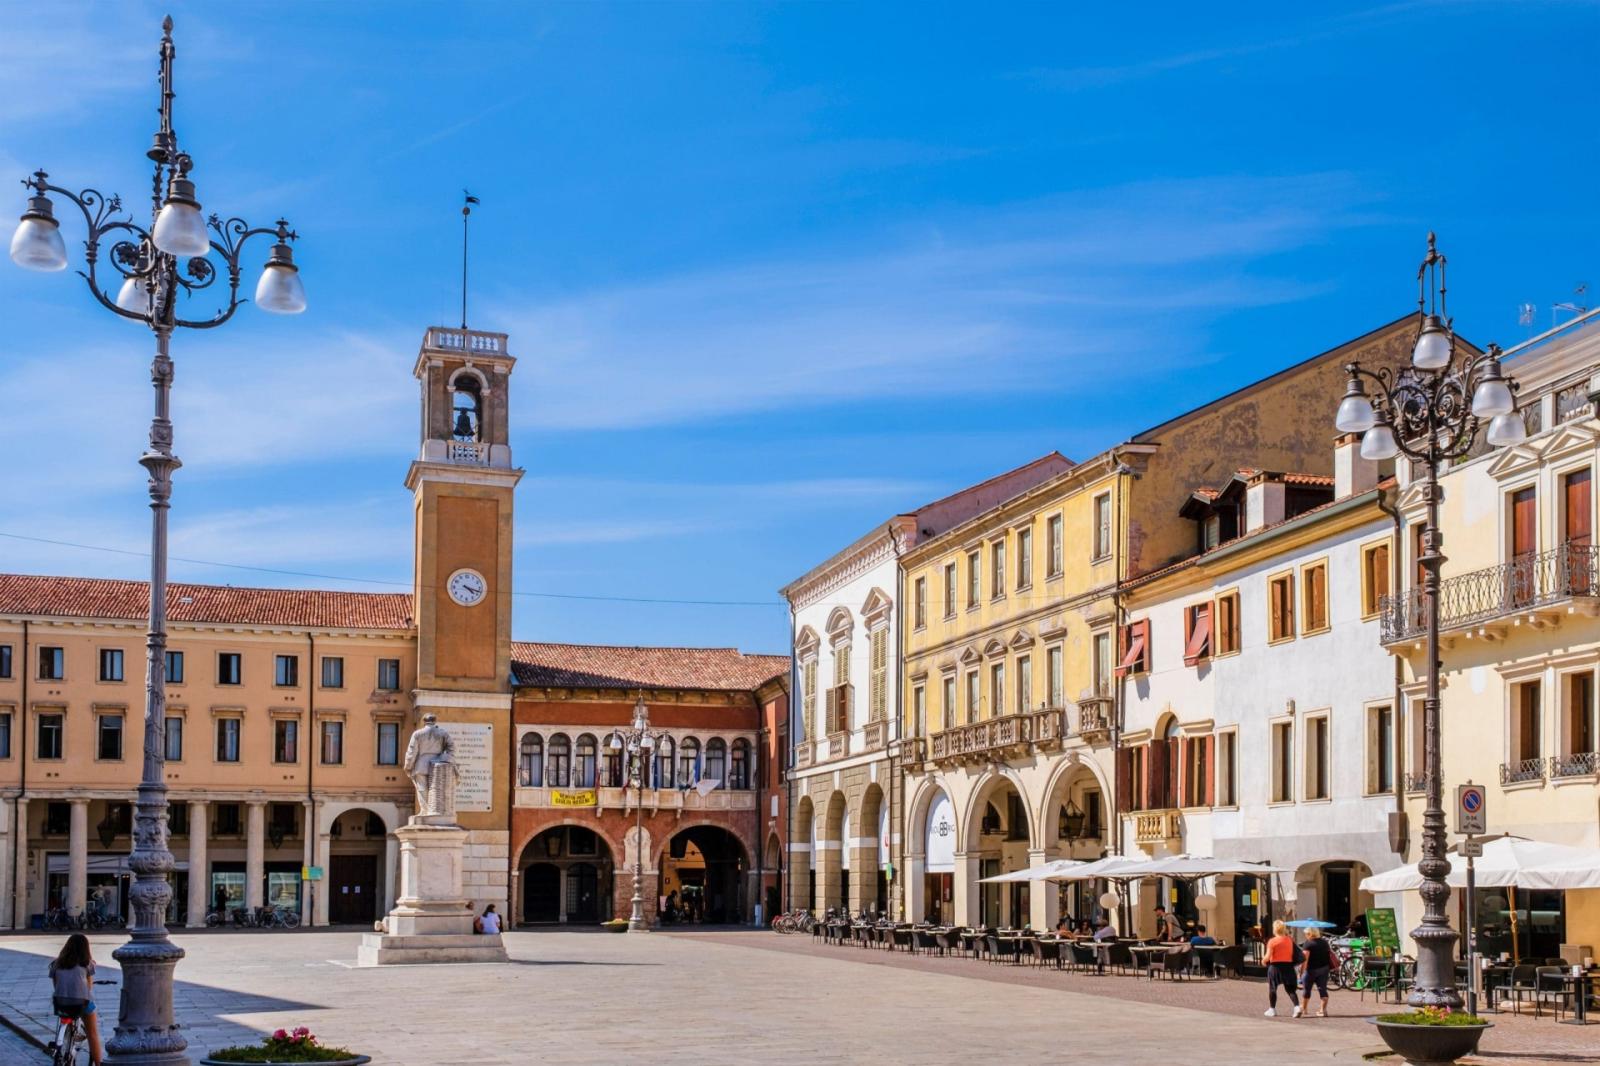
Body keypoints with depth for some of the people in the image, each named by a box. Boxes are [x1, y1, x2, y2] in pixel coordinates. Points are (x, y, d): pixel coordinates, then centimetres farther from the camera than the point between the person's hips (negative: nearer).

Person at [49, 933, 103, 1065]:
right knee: (93, 1035, 14)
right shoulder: (86, 963, 6)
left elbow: (55, 984, 9)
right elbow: (89, 985, 11)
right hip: (82, 1001, -2)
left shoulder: (57, 964, 12)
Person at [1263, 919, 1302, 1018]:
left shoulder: (1272, 941, -11)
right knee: (1290, 989, 7)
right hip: (1288, 965, 3)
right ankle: (1297, 1007, -12)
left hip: (1275, 966, -3)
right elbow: (1294, 953, 5)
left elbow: (1268, 956, -14)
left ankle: (1272, 1009, 20)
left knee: (1272, 988, 14)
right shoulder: (1290, 940, 2)